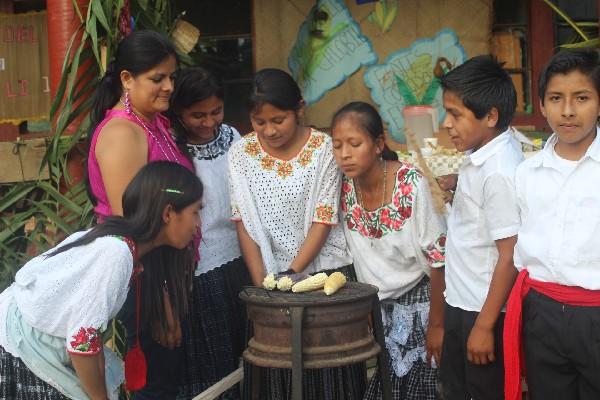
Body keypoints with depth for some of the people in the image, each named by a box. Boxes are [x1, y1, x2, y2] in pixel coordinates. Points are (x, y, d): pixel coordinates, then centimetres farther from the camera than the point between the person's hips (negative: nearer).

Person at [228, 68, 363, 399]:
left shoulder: (324, 148, -8)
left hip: (326, 271, -2)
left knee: (328, 370, 2)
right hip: (269, 274, 2)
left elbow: (323, 221, -9)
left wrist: (291, 274, -14)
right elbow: (244, 224, -1)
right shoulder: (241, 153, -1)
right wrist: (261, 284, -8)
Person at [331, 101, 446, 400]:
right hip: (376, 308, 4)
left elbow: (438, 259, -16)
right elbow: (356, 255, 5)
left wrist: (436, 324, -14)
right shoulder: (345, 188, -7)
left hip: (418, 303, -4)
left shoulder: (410, 185, -20)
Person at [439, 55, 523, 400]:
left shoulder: (499, 172, -24)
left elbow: (510, 255, -23)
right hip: (461, 303, 9)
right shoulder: (483, 156, 3)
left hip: (484, 310, -9)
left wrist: (484, 325, -19)